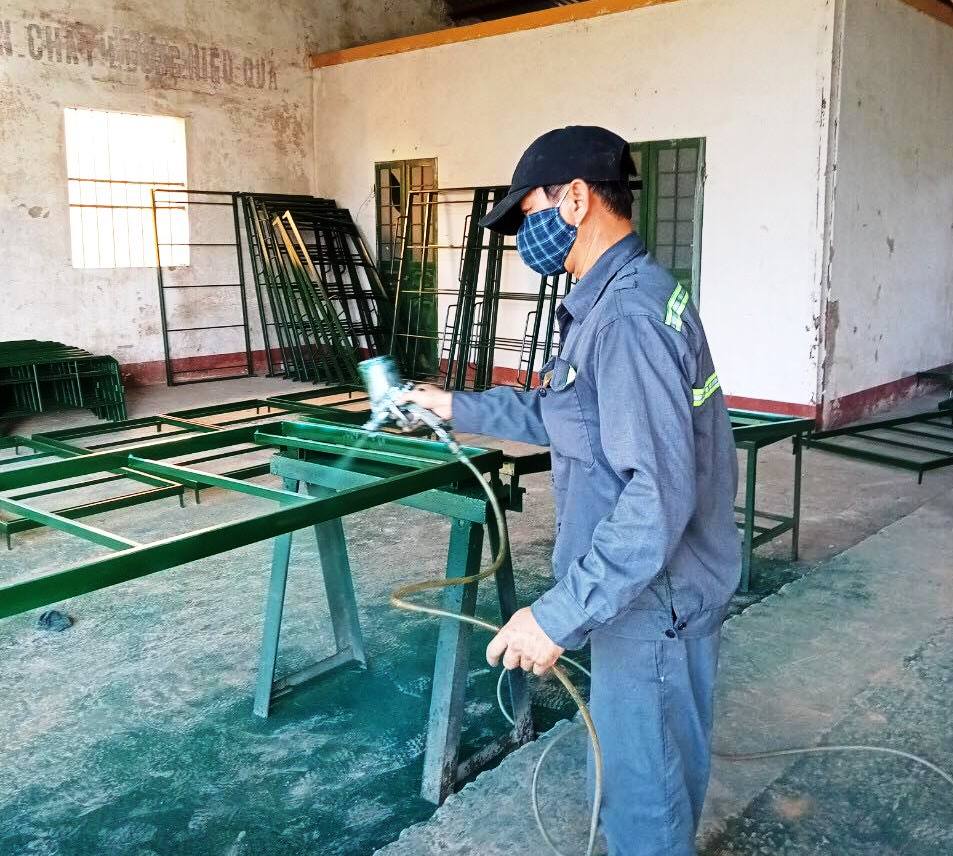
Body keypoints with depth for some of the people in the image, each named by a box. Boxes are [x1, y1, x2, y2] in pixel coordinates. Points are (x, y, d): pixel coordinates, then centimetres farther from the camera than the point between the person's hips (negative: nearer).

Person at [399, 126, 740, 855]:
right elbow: (559, 416, 18)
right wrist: (459, 409, 20)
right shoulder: (621, 297, 8)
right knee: (664, 767, 27)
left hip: (653, 601, -10)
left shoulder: (627, 317, -26)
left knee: (645, 789, 10)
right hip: (659, 588, 10)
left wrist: (559, 615, -28)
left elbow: (659, 495, -31)